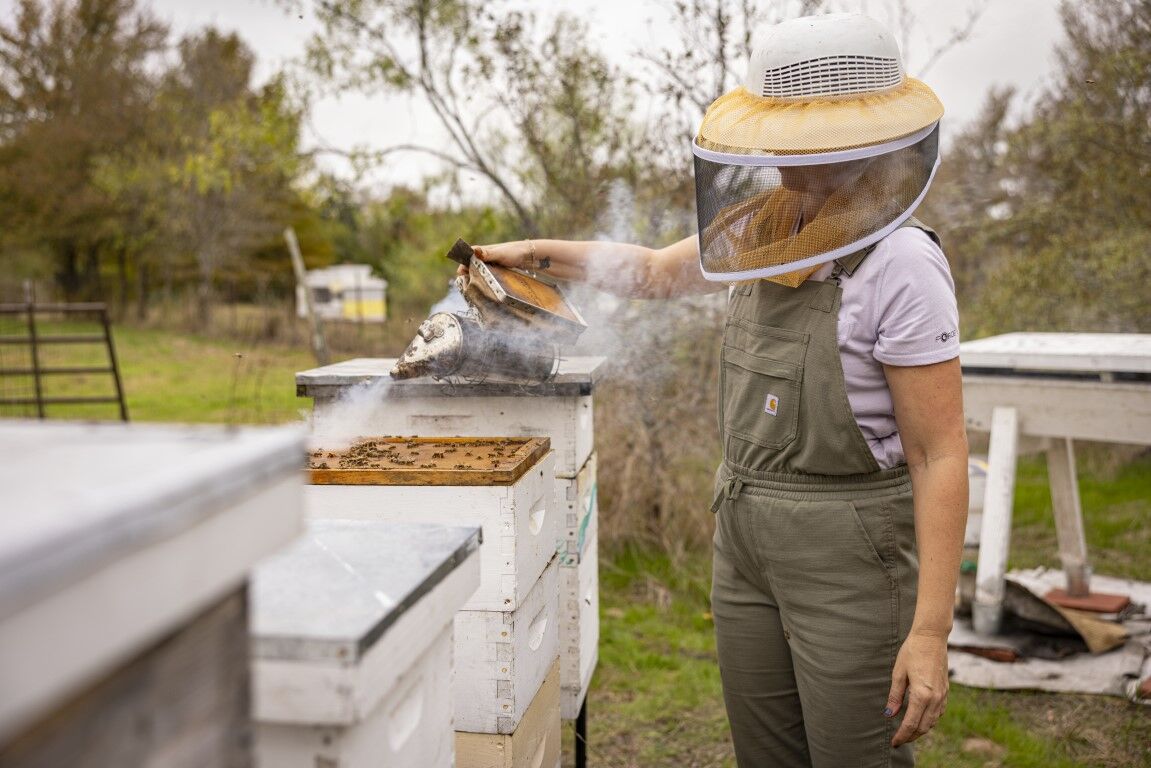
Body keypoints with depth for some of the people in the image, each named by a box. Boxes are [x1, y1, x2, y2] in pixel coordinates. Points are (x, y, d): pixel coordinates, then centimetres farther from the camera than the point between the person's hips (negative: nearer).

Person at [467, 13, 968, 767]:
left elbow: (941, 455, -18)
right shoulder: (770, 232, 3)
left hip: (851, 557, -7)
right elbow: (656, 270, 22)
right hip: (744, 539, 7)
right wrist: (539, 252, 18)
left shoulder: (898, 265, -18)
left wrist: (931, 630, -20)